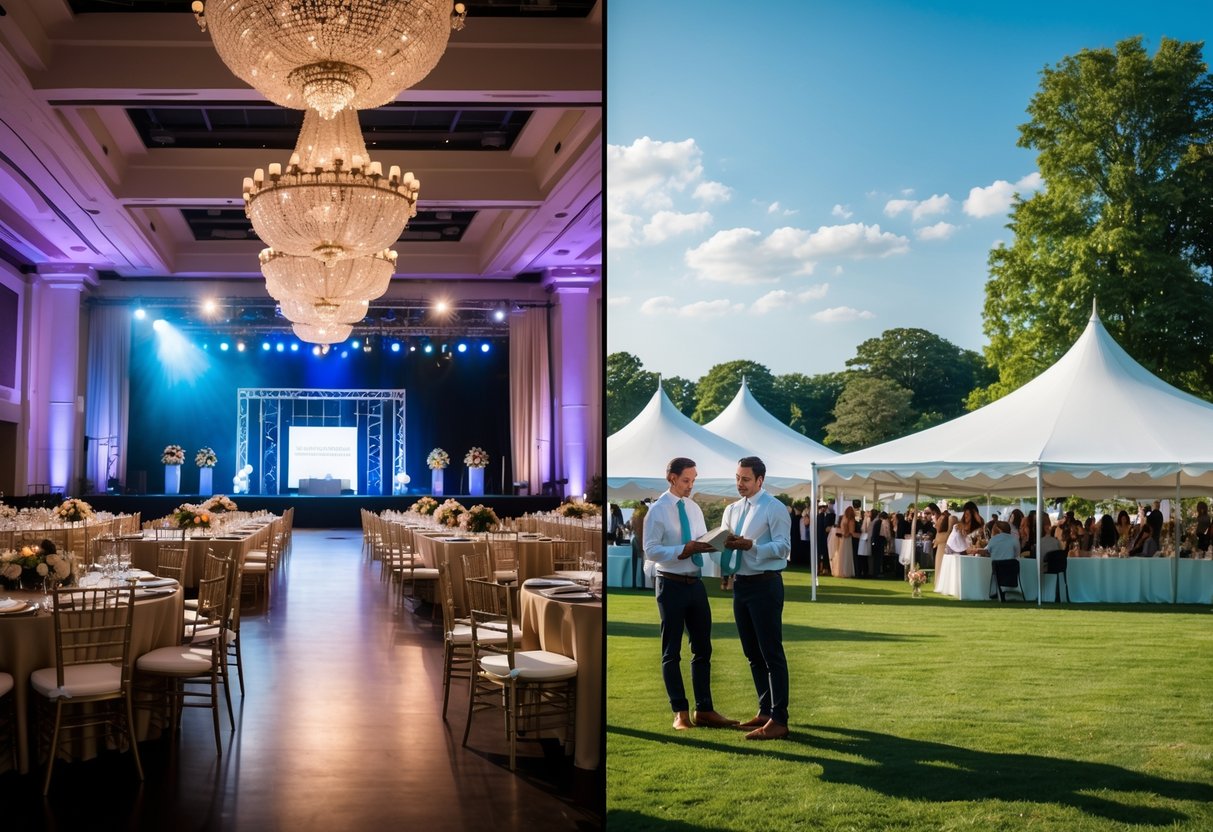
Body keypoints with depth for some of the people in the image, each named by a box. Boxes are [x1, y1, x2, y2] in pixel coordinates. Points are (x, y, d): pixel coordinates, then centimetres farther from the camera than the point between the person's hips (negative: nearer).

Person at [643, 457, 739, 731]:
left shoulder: (694, 508, 10)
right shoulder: (657, 511, -10)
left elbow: (704, 542, 13)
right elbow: (651, 550, -15)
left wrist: (710, 545, -10)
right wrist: (685, 549, -25)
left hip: (695, 583, 7)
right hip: (672, 585, -7)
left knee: (703, 648, 10)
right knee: (672, 651, 4)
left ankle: (704, 711, 19)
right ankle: (680, 712, 13)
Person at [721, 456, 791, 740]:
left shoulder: (774, 508, -7)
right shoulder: (731, 510, 14)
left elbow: (783, 546, -15)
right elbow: (724, 544, 14)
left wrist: (751, 545, -26)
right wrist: (725, 545, -10)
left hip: (765, 584, -8)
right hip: (740, 584, 8)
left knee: (771, 652, -6)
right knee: (752, 653, 14)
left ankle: (778, 719, -4)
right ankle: (765, 710, 26)